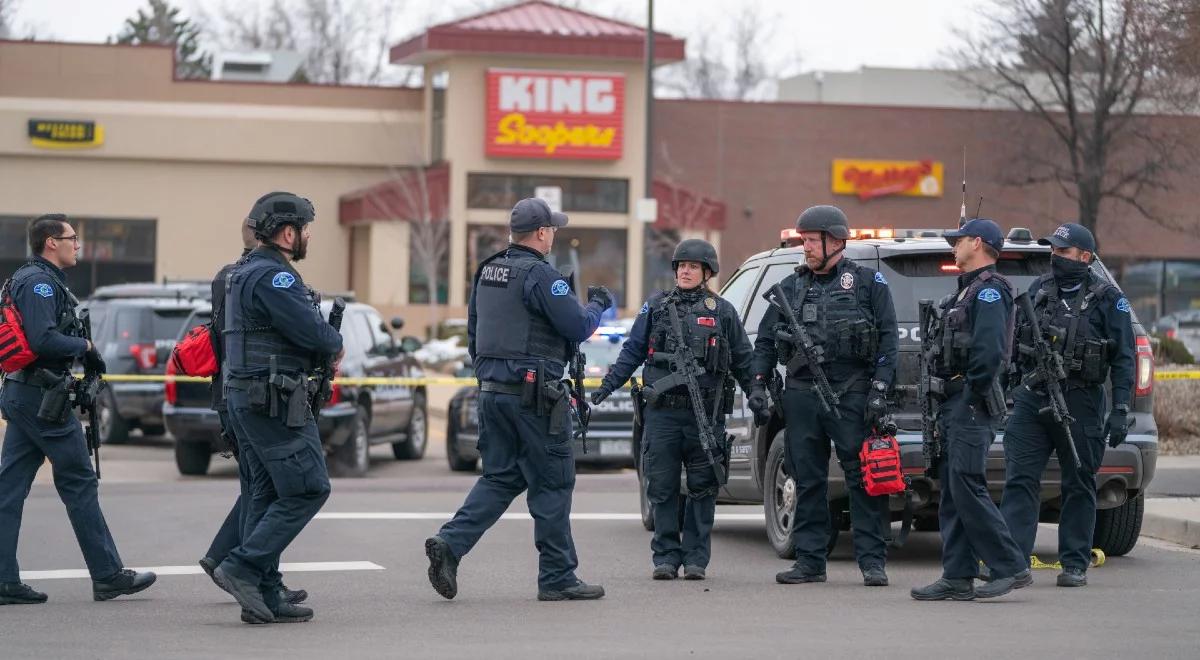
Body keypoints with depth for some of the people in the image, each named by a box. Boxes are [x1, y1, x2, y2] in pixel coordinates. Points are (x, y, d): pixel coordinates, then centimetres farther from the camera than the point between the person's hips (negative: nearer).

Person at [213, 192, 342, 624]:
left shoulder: (244, 274, 19)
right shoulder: (275, 277, -16)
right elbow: (314, 333, -21)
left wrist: (324, 347, 7)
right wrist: (336, 344, 1)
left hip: (244, 395, 11)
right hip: (276, 400, -11)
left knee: (268, 493, 10)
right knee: (308, 489, -8)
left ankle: (263, 596, 9)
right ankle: (244, 567, -12)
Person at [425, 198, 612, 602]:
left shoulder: (487, 272, 12)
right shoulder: (539, 275, -15)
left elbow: (473, 332, 19)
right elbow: (578, 327, -15)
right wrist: (597, 305, 6)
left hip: (492, 390, 8)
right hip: (534, 394, -8)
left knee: (500, 478, 13)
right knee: (552, 484, 1)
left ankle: (449, 543, -6)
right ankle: (557, 578, 6)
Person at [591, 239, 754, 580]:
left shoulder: (722, 311, 9)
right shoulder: (656, 306, 11)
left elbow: (742, 360, 13)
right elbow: (633, 351, 13)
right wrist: (608, 385, 5)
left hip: (705, 414, -1)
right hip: (662, 411, 1)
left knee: (702, 488, 2)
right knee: (662, 488, 1)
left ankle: (696, 558, 8)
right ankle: (665, 556, 8)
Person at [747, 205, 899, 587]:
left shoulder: (868, 282, 4)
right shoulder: (791, 287, 15)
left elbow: (888, 338, 0)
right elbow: (765, 340, 18)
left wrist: (879, 390, -9)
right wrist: (759, 384, 6)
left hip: (852, 395, -4)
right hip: (802, 394, 4)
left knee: (864, 480, -5)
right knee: (807, 481, 6)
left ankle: (872, 560, -2)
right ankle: (810, 560, 11)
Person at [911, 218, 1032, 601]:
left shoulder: (989, 291, -10)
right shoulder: (969, 290, 22)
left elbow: (989, 352, -22)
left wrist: (971, 395, -20)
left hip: (971, 405, -10)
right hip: (955, 405, 10)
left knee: (967, 488, -13)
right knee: (953, 493, 8)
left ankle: (1011, 568, -11)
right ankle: (958, 578, 8)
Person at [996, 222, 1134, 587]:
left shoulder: (1108, 299, -2)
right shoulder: (1039, 289, 10)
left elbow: (1123, 359, -4)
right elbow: (1016, 341, 18)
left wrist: (1120, 410, -11)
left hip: (1080, 403, -4)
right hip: (1032, 399, 4)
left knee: (1079, 486, 5)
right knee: (1020, 479, -5)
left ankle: (1075, 564, 12)